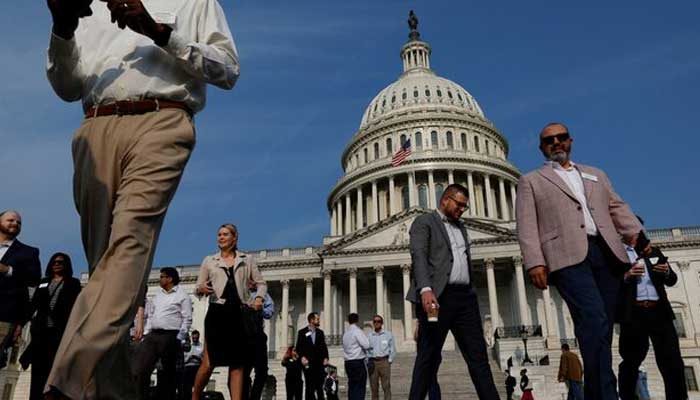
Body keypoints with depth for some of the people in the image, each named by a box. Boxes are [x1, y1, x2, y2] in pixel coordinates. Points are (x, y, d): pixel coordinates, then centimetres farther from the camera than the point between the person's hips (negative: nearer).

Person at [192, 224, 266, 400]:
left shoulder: (247, 260, 13)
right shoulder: (209, 260, 13)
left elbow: (261, 283, 14)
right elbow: (198, 288, 12)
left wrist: (259, 297, -6)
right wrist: (201, 289, -12)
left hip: (239, 314, 1)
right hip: (217, 313, -1)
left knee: (237, 364, 0)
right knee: (208, 362, -5)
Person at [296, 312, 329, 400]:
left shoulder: (320, 332, 12)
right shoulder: (302, 332, 2)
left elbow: (324, 346, 10)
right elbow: (298, 347, 1)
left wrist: (325, 357, -3)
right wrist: (302, 357, -15)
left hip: (319, 363, 3)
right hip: (308, 363, -3)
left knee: (319, 386, 2)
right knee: (309, 387, -1)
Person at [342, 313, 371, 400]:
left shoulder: (346, 333, 12)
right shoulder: (357, 331, -10)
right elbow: (366, 345, -17)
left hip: (348, 362, 7)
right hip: (358, 362, -7)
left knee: (351, 386, 11)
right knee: (360, 387, -4)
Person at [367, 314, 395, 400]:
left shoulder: (388, 334, 8)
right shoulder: (369, 336, 12)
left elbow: (393, 350, 8)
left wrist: (389, 361, -1)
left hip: (384, 361, -2)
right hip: (372, 362, 2)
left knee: (386, 386, -7)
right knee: (373, 387, 1)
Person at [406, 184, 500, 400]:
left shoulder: (461, 226, 25)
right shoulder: (424, 222, 2)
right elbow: (418, 256, -13)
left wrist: (469, 291, 15)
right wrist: (425, 289, -28)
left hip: (465, 296, 7)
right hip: (437, 296, -7)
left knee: (478, 354, 4)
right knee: (429, 355, -3)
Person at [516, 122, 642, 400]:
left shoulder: (596, 175, 31)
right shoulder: (531, 181, 16)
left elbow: (617, 207, 21)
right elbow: (527, 225, 4)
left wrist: (635, 232, 1)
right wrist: (534, 261, -10)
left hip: (606, 252, 5)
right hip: (568, 255, -5)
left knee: (604, 326, 1)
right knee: (594, 320, -22)